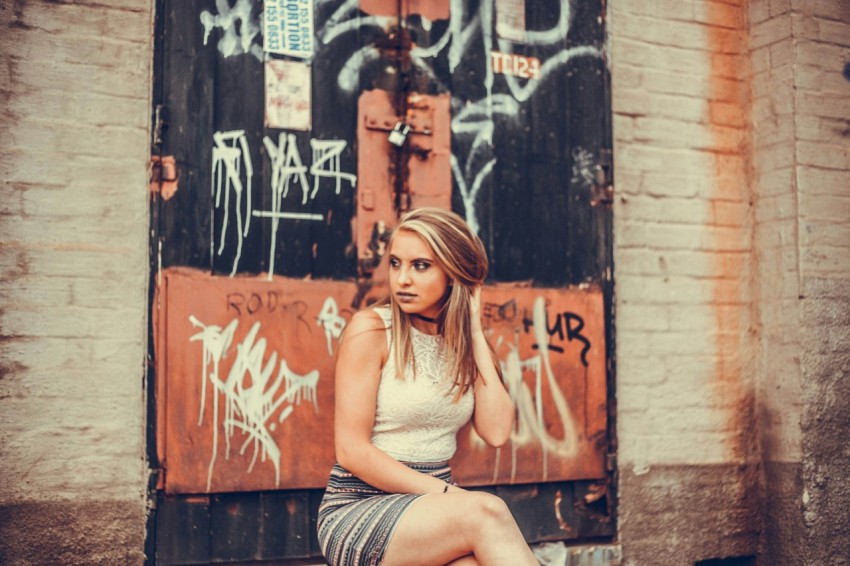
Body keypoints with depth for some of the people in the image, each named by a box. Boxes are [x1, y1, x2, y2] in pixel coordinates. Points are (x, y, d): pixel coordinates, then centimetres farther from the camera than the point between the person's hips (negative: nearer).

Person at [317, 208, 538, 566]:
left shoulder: (463, 341, 8)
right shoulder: (371, 329, -7)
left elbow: (496, 432, -6)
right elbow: (351, 451, -13)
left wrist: (474, 332, -3)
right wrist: (448, 493, -18)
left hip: (430, 510, 4)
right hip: (358, 507, -4)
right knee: (486, 512, -32)